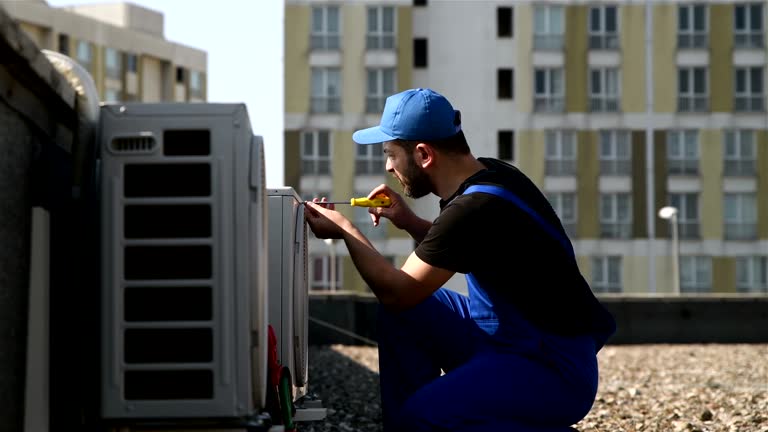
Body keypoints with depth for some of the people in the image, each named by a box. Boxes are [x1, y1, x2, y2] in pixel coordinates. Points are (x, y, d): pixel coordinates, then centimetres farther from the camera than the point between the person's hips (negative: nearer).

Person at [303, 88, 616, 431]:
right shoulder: (487, 174, 3)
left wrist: (345, 231, -3)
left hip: (557, 368, -9)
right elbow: (451, 247, 23)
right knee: (403, 312, 6)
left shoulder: (474, 209, -24)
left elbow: (397, 292, -16)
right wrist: (410, 223, 6)